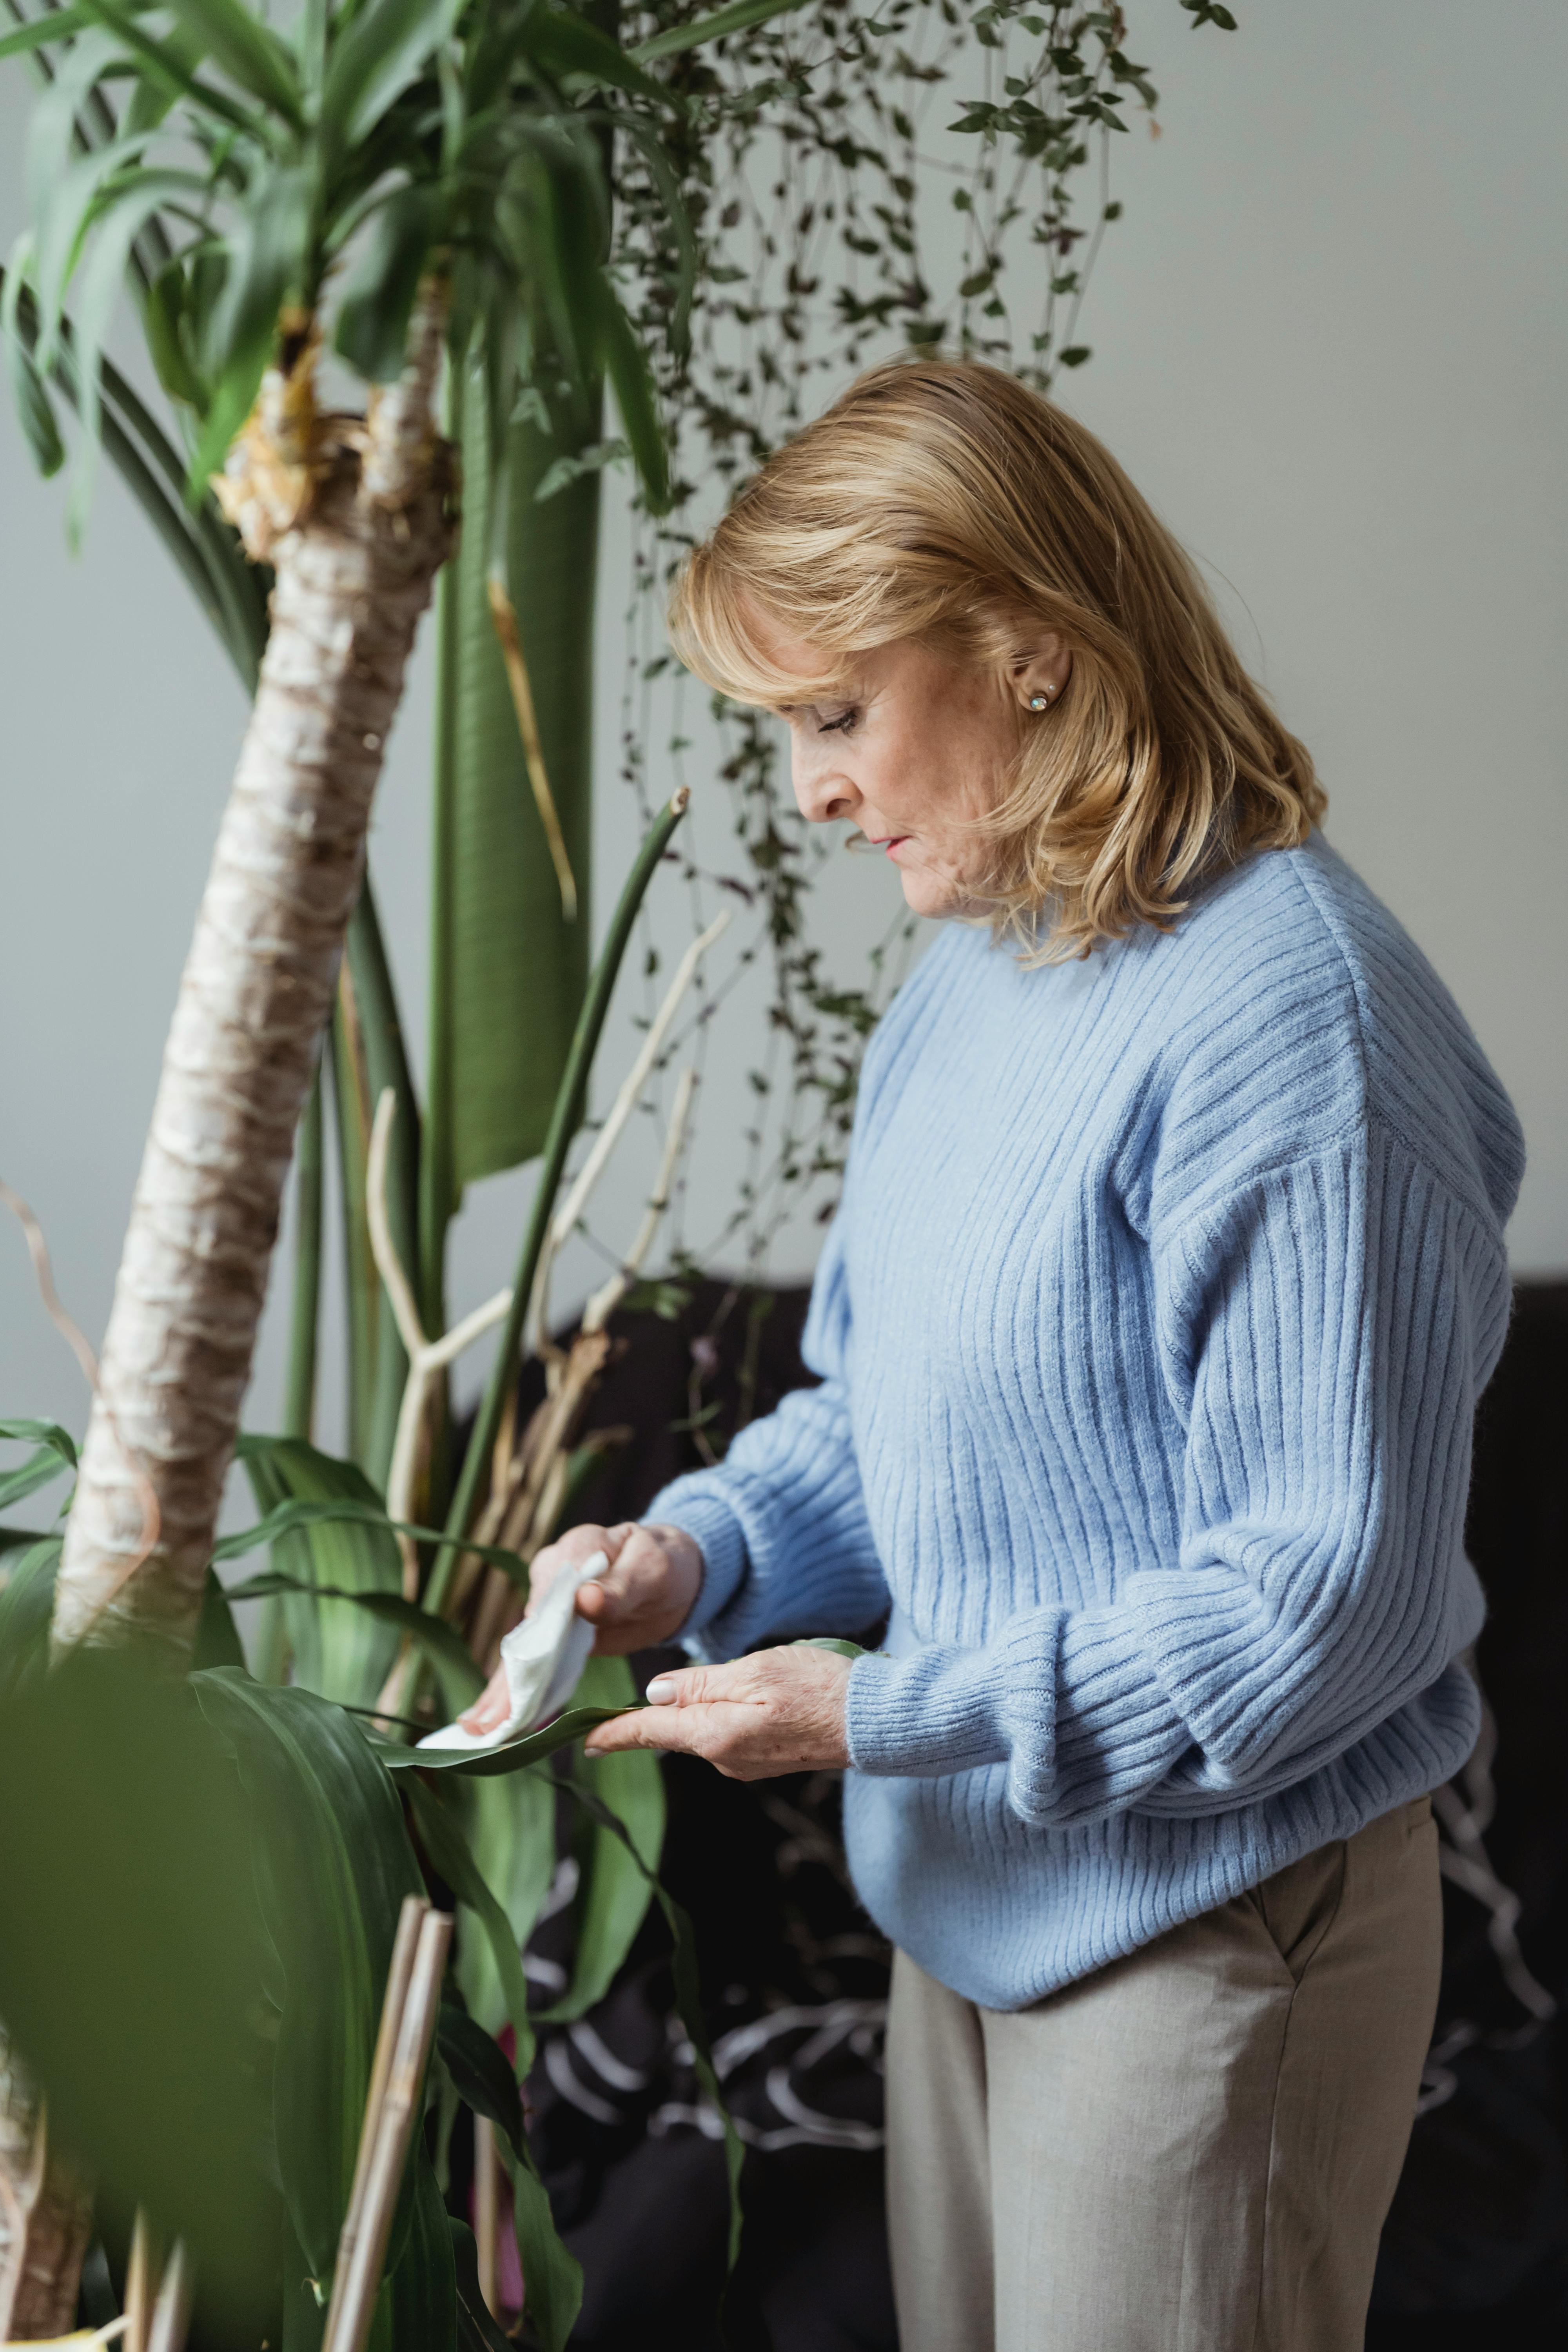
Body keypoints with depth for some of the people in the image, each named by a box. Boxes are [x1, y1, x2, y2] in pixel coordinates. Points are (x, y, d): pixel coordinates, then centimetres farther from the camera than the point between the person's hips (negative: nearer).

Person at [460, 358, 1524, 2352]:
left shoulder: (1285, 1012, -24)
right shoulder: (970, 975, 6)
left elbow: (1335, 1594, -25)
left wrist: (881, 1714, -22)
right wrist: (700, 1551, -4)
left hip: (1208, 1940, -8)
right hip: (973, 1890, 8)